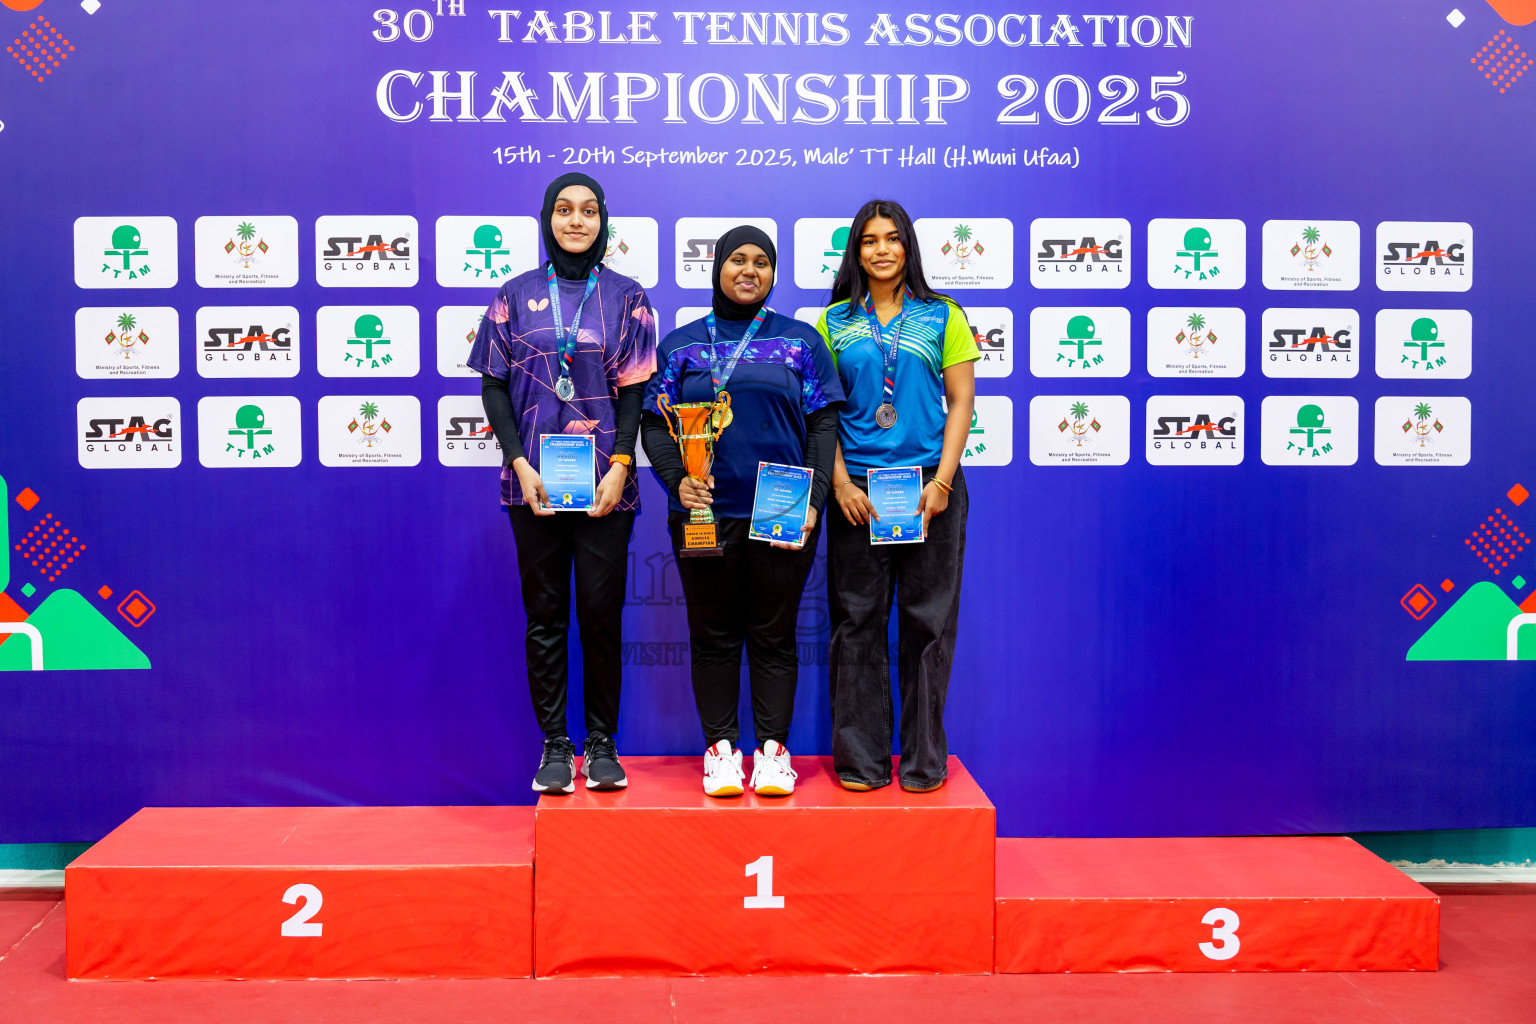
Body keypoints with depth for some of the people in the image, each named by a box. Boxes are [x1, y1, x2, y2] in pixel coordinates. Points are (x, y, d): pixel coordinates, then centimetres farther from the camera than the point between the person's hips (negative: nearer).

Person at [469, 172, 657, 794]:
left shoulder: (626, 297, 7)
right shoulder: (516, 296, 8)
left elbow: (635, 388, 3)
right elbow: (494, 386, 6)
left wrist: (620, 466, -9)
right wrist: (520, 463, -6)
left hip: (605, 484, -1)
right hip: (534, 480, 1)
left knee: (601, 614, 1)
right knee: (545, 615, 4)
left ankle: (602, 744, 14)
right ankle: (554, 745, 14)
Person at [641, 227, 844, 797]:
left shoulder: (801, 342, 10)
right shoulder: (679, 345, 12)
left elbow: (823, 424, 6)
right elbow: (655, 423, 8)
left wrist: (812, 498, -6)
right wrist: (677, 478, -11)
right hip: (703, 514, 1)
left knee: (774, 634, 5)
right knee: (713, 634, 5)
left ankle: (773, 747, 14)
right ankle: (720, 746, 15)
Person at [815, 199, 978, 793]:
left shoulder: (942, 316, 7)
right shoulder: (834, 321, 9)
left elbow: (961, 402, 3)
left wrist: (941, 482, -7)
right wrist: (841, 482, -5)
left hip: (929, 484, -1)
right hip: (857, 488, 1)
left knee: (928, 619, 3)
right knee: (857, 621, 3)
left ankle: (924, 758, 14)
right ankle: (860, 759, 13)